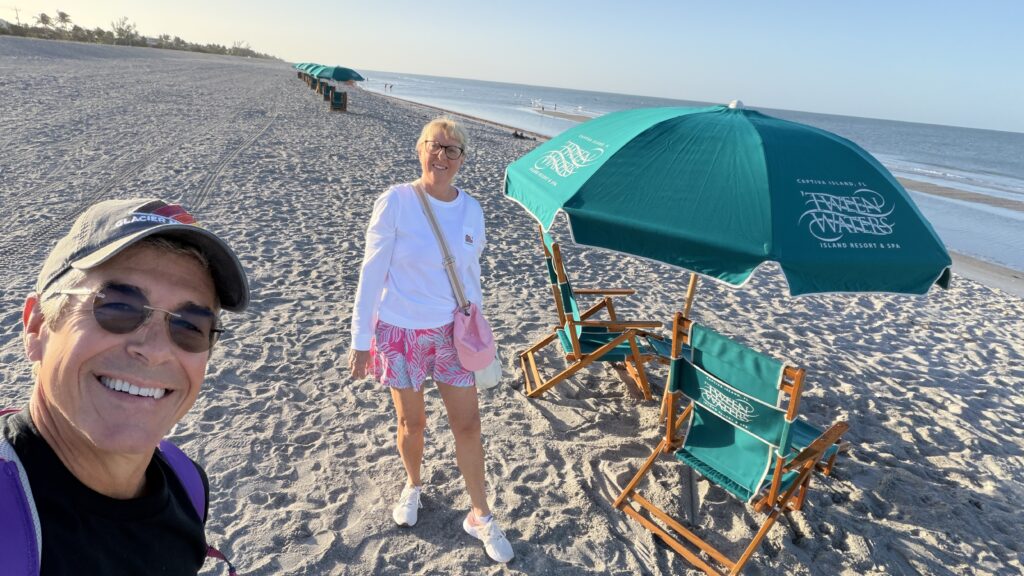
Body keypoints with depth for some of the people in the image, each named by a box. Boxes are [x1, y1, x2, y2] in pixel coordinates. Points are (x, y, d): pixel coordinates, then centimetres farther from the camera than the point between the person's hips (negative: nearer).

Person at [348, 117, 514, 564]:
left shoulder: (470, 209, -1)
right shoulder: (394, 202, -13)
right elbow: (372, 272, -10)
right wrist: (360, 340, -8)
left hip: (453, 331, 3)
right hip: (401, 330, -2)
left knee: (468, 423, 7)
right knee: (411, 420, 15)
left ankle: (480, 517, 26)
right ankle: (413, 486, 45)